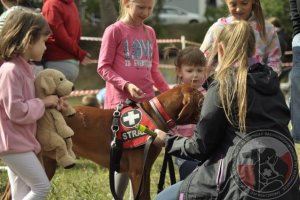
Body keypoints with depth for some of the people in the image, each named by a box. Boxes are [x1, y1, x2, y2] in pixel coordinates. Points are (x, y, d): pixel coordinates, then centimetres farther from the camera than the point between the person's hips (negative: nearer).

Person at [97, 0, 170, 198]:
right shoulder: (114, 31, -5)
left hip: (147, 101, 6)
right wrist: (126, 85, -18)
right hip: (121, 102, -6)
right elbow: (103, 67, -6)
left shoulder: (150, 32, 12)